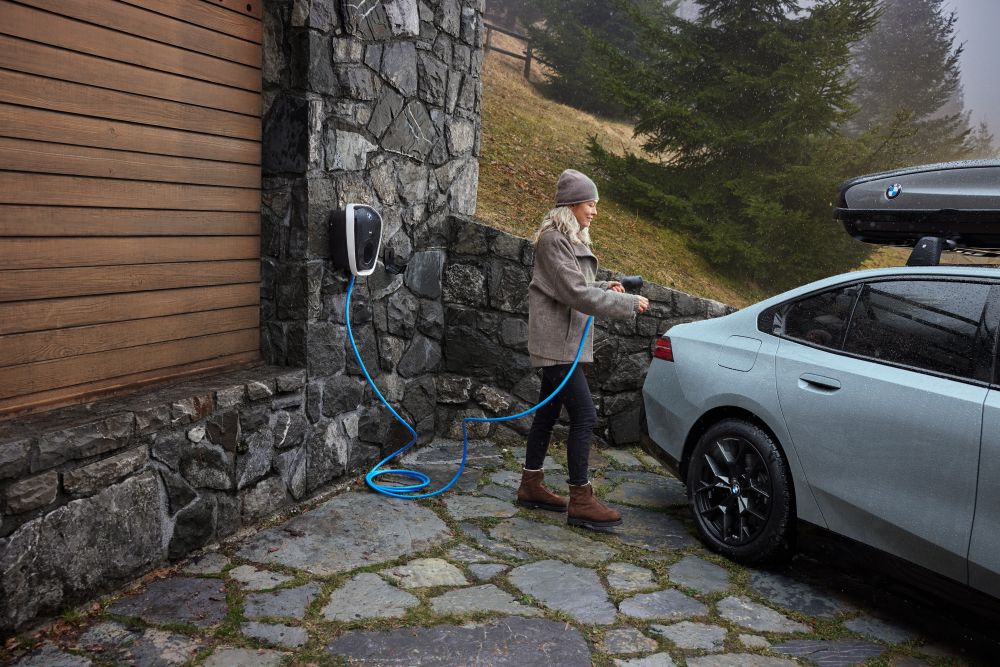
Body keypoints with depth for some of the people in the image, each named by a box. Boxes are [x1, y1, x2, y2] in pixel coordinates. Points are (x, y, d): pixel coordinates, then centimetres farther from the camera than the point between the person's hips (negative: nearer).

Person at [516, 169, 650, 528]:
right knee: (584, 416, -10)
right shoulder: (553, 239, -14)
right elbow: (576, 293, -20)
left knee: (548, 413, 14)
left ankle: (531, 486, 24)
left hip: (563, 342, 10)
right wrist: (629, 303, -16)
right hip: (556, 342, -10)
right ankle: (580, 500, -4)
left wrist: (605, 286, 4)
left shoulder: (571, 239, 18)